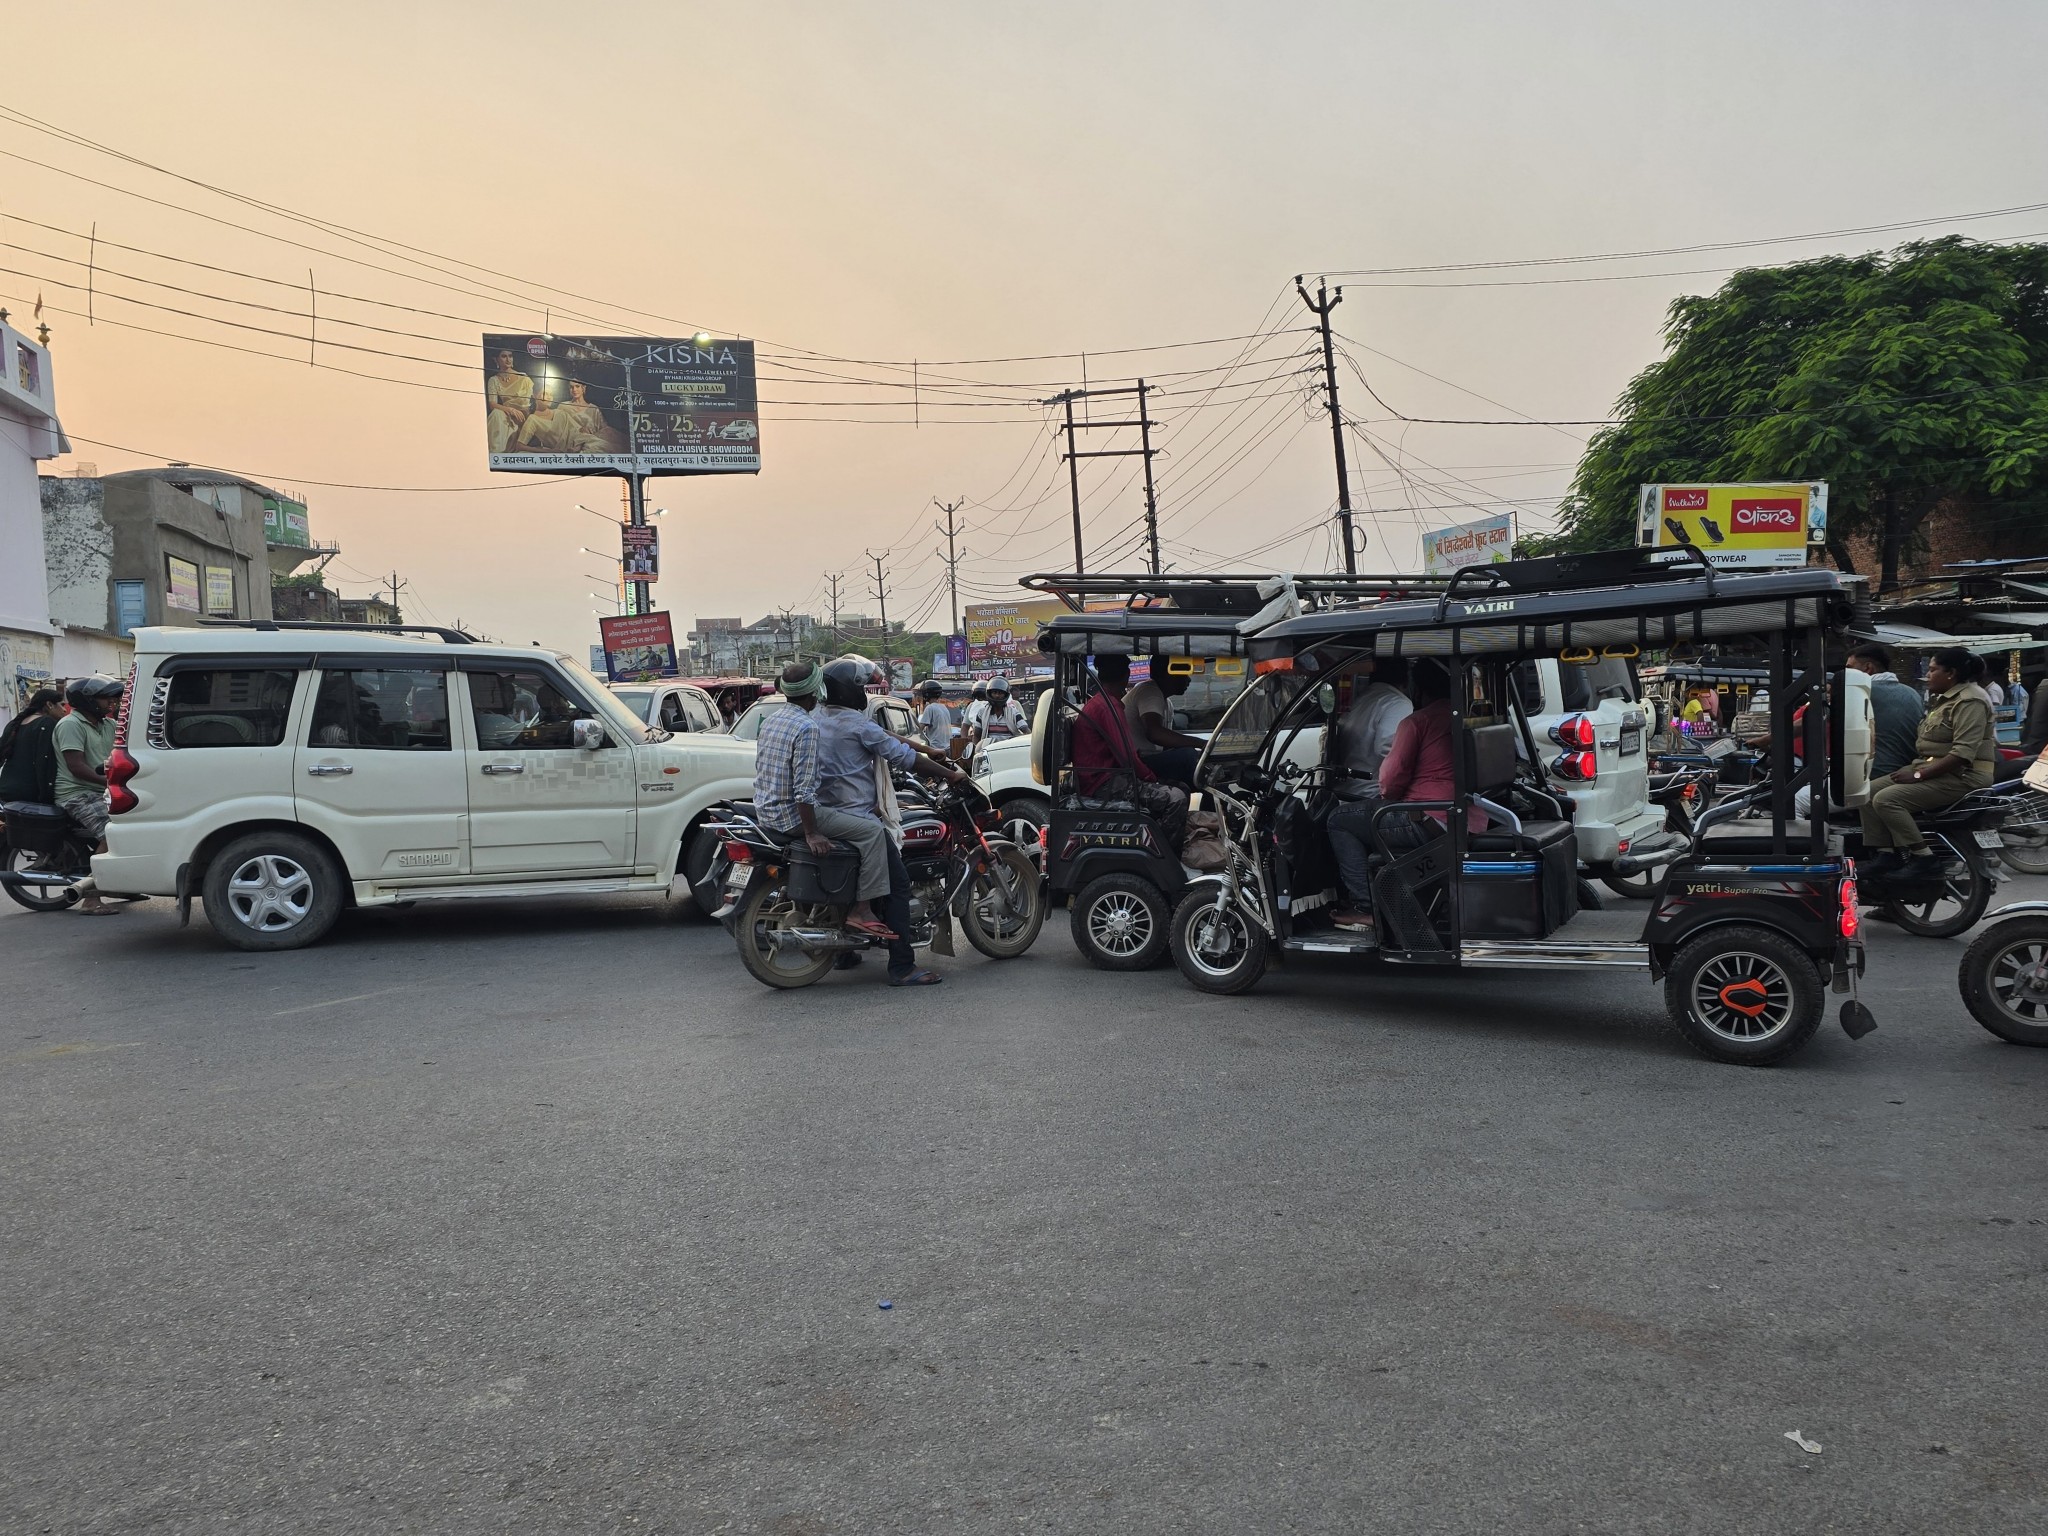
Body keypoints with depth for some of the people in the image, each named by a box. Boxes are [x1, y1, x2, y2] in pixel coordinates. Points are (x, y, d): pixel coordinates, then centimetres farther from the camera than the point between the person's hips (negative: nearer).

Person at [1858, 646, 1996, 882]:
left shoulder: (1970, 700, -15)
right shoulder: (1942, 698, 17)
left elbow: (1963, 753, -25)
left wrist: (1919, 775, -24)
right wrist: (1915, 769, 6)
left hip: (1962, 776, -10)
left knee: (1887, 799, -24)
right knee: (1869, 793, -1)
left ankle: (1923, 860, -19)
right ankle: (1885, 853, -2)